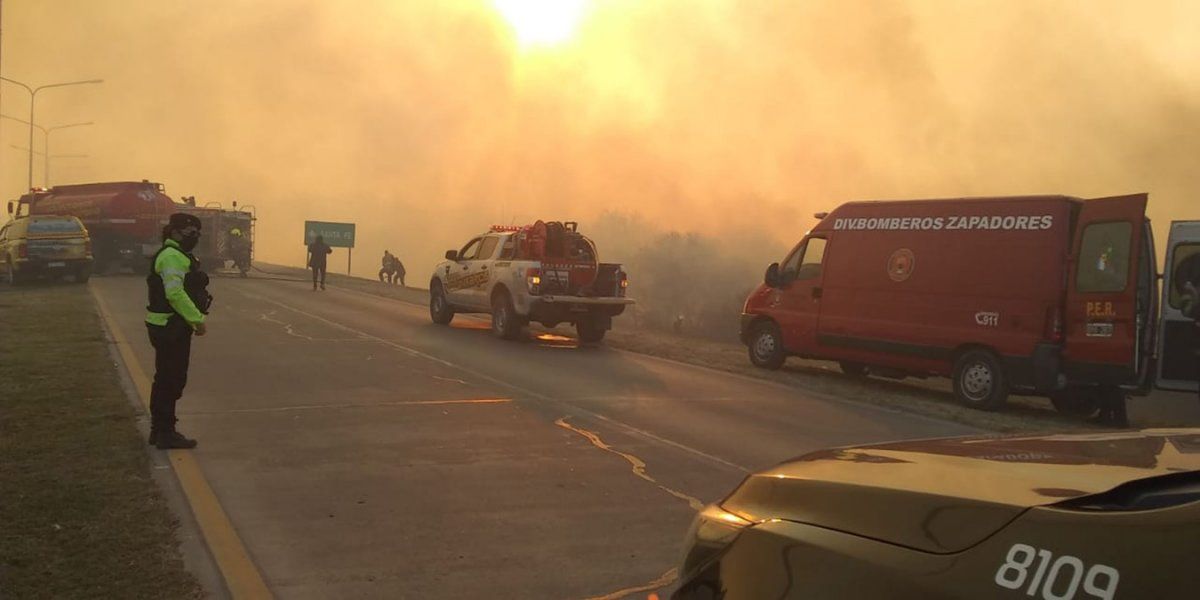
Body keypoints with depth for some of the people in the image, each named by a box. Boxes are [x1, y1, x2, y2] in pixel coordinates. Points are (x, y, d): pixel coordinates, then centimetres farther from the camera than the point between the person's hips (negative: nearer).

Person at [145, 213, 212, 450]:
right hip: (170, 328, -11)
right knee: (171, 381, -5)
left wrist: (194, 319, 15)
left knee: (166, 379, 17)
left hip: (170, 326, 11)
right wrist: (198, 319, -23)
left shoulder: (178, 255, 19)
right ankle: (165, 433, 2)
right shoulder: (172, 256, -16)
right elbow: (175, 293, -26)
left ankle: (160, 430, 27)